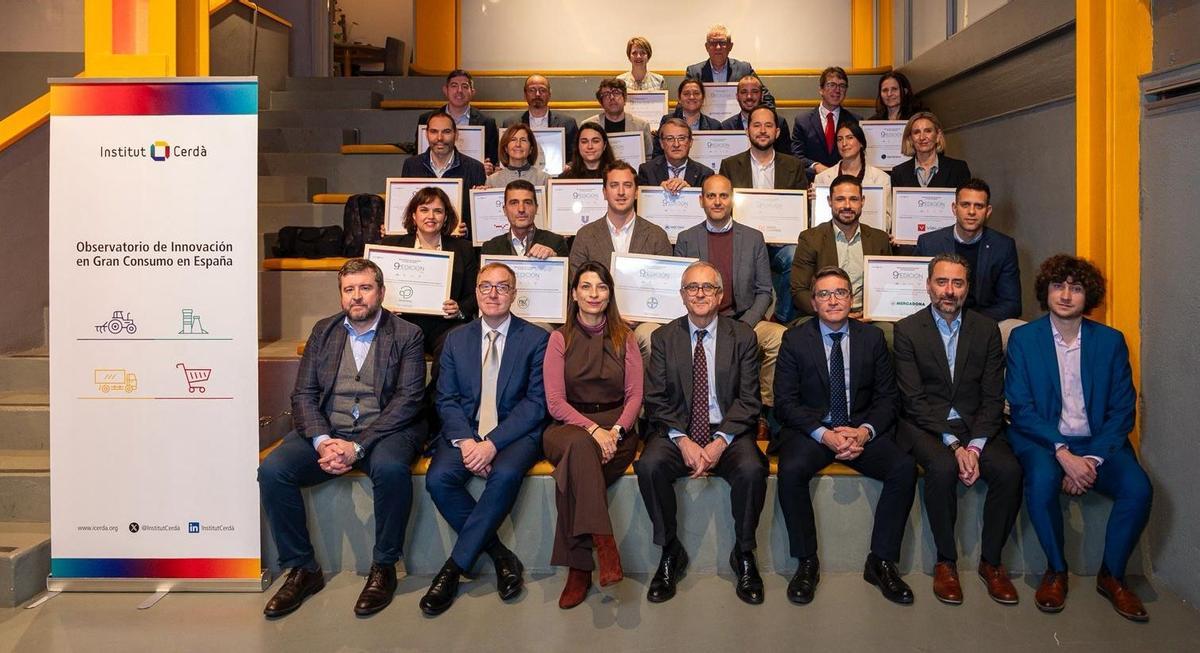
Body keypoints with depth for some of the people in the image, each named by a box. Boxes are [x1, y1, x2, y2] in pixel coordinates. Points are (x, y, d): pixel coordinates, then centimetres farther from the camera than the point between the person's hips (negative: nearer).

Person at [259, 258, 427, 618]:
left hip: (384, 430, -3)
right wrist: (322, 440, -14)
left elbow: (408, 399, -9)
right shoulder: (323, 331, 13)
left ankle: (383, 568, -14)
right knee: (272, 470, -21)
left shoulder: (406, 335, 1)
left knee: (391, 469, -36)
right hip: (327, 430, 4)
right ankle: (301, 569, -4)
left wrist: (357, 446, -19)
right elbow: (303, 394, 7)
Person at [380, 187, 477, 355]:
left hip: (445, 326, 0)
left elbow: (475, 294, 13)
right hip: (404, 324, 0)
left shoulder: (463, 248, 14)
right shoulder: (392, 244, 14)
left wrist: (460, 310, -8)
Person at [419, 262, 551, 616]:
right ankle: (499, 554, -10)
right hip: (464, 430, 3)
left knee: (505, 475, -34)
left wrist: (492, 443, -18)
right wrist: (465, 441, -14)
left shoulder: (536, 339, 1)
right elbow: (446, 399, 6)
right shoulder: (456, 339, 12)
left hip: (515, 433, -3)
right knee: (438, 478, -26)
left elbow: (536, 402, -6)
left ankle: (455, 566, -19)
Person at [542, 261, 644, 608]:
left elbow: (635, 396, 5)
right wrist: (592, 429, -18)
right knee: (580, 446, -38)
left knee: (571, 474, -32)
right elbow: (555, 402, -2)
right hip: (569, 425, 0)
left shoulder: (624, 339, 10)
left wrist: (615, 431, -15)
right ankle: (605, 547, -40)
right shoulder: (560, 339, 6)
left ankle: (579, 568, -26)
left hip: (616, 427, 0)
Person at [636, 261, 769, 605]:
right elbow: (656, 400, 1)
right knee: (649, 466, -29)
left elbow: (748, 400, -2)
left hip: (729, 432, 0)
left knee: (752, 470, -30)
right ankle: (670, 553, -8)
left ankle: (744, 555, -6)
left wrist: (720, 442, -17)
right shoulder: (664, 337, 7)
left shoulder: (743, 337, 5)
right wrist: (683, 441, -16)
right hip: (676, 432, 1)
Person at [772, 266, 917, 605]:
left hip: (862, 430, 2)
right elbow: (785, 402, -4)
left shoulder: (872, 338, 6)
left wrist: (865, 431, -15)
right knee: (791, 470, -32)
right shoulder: (795, 339, 0)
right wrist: (823, 434, -18)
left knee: (904, 468, -24)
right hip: (810, 431, -2)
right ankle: (807, 563, -14)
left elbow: (886, 398, 6)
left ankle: (881, 562, -9)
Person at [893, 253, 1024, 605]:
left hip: (976, 426, 3)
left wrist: (975, 445, -14)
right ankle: (946, 562, -13)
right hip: (925, 425, -2)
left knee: (1009, 470, -25)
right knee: (942, 468, -33)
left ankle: (991, 560, -4)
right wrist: (953, 444, -18)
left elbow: (993, 398, 2)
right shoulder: (907, 329, 0)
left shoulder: (987, 329, 7)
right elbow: (913, 399, -7)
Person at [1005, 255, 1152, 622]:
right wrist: (1063, 453, -19)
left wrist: (1093, 459, -13)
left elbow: (1123, 410, 2)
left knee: (1137, 488, -26)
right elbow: (1021, 408, -6)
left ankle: (1112, 575, -1)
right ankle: (1056, 570, -9)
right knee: (1042, 481, -34)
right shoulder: (1023, 338, 1)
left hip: (1099, 444, 2)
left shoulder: (1111, 340, 6)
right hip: (1042, 440, -2)